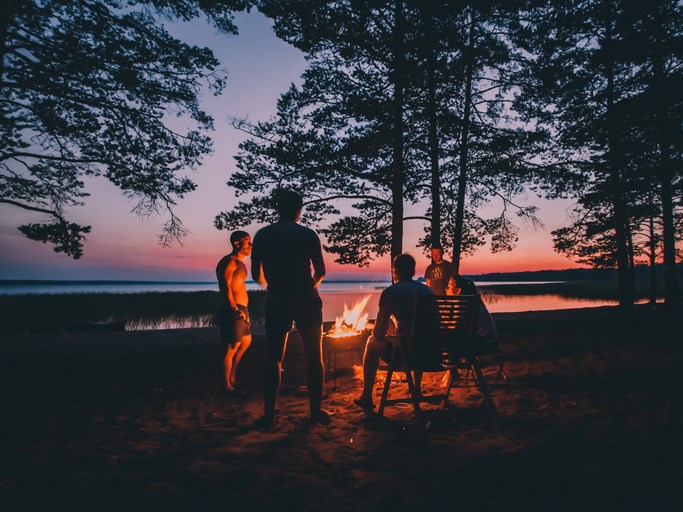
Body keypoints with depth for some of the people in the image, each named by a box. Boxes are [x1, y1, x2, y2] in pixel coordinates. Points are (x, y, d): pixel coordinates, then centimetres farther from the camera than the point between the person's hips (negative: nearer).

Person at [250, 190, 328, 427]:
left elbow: (257, 275, 5)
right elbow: (321, 272, 1)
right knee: (314, 357, 9)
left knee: (273, 358, 9)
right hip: (305, 300, -1)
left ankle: (268, 414, 10)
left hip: (277, 301, 2)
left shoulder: (262, 235, 3)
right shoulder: (308, 235, -2)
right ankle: (316, 410, 13)